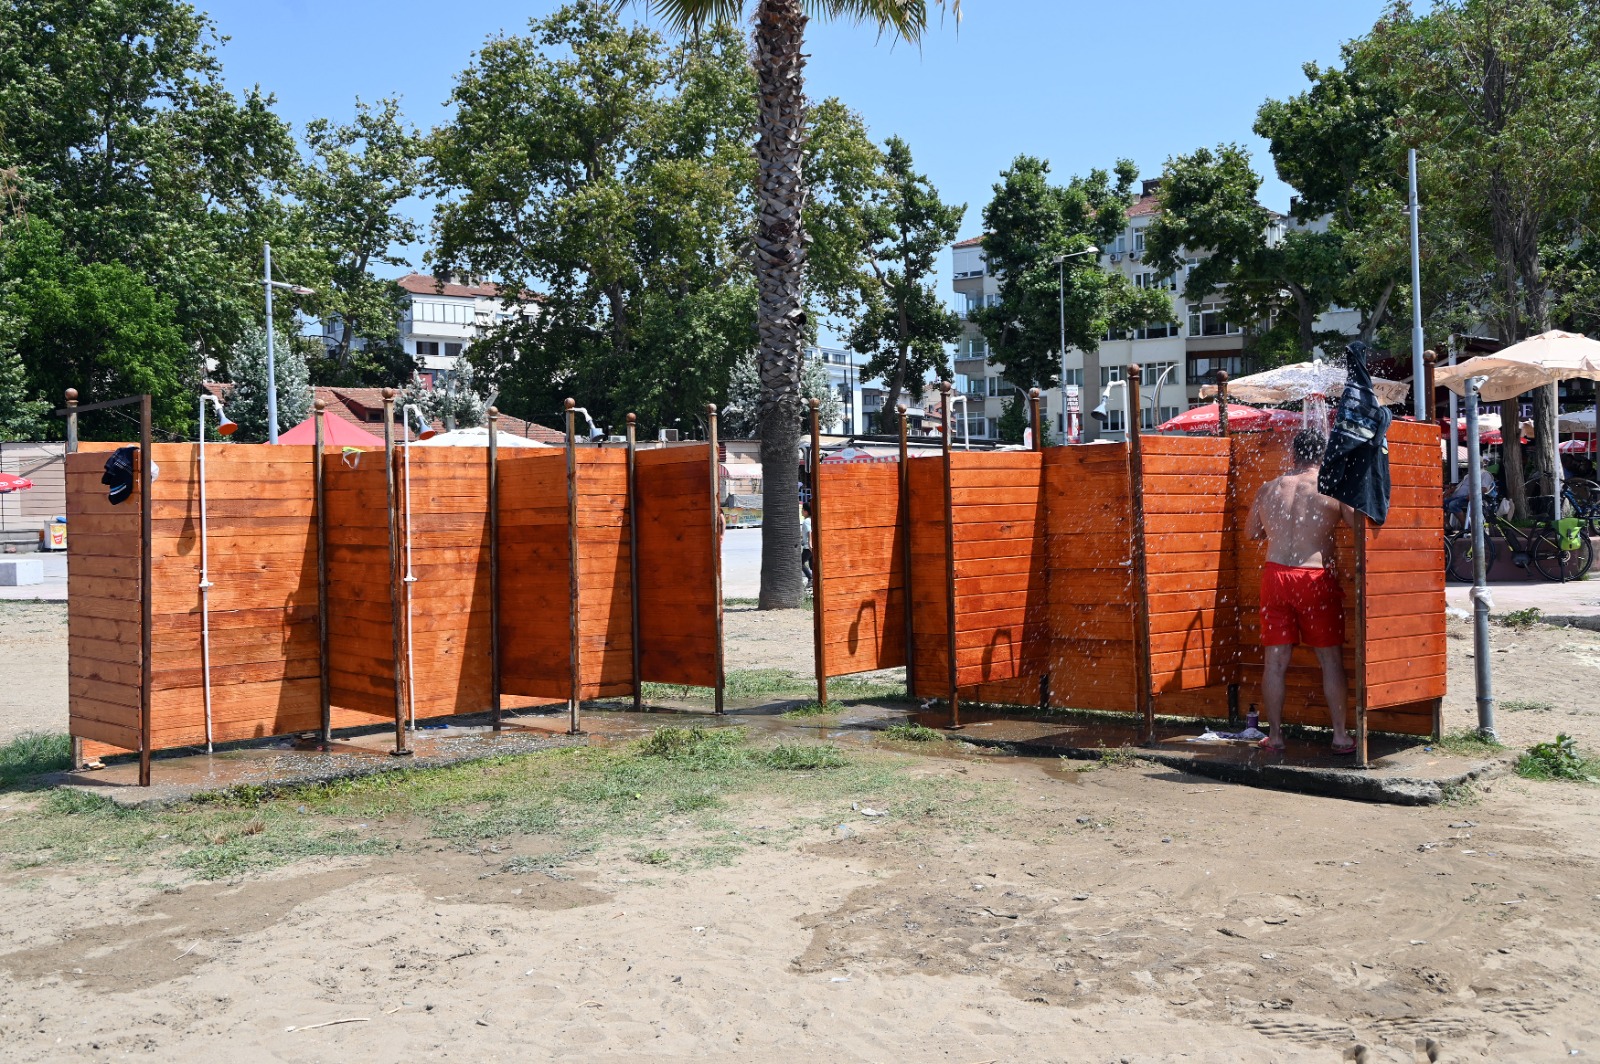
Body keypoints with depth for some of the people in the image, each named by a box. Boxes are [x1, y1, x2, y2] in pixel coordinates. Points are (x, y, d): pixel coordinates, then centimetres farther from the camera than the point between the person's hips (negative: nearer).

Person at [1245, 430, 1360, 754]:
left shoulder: (1268, 489, 7)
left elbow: (1251, 532, 19)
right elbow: (1362, 527, 2)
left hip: (1275, 575, 3)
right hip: (1316, 579, -3)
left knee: (1276, 660, 8)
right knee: (1331, 658, 8)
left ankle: (1274, 735, 14)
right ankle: (1341, 736, 11)